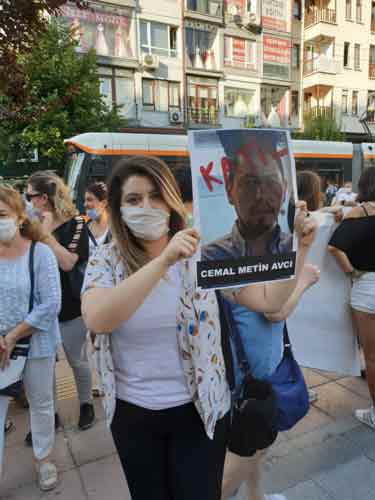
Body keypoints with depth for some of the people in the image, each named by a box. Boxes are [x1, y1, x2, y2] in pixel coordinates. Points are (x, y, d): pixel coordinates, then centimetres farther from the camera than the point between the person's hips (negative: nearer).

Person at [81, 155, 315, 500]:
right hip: (132, 411, 2)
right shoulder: (105, 261, -10)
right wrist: (163, 261, -38)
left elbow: (268, 301, -13)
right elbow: (97, 321, -30)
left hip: (199, 408, -1)